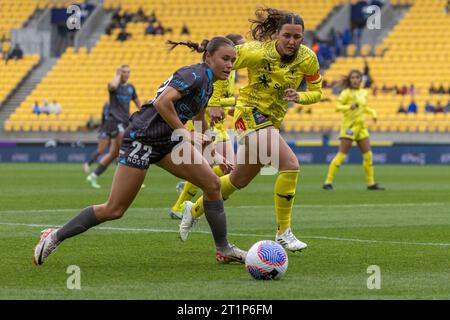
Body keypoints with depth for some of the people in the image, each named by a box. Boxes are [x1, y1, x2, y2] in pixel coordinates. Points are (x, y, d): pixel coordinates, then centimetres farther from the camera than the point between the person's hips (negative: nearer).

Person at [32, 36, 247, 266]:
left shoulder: (207, 84, 13)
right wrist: (183, 133, -24)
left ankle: (224, 249, 8)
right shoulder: (196, 74, -16)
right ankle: (55, 237, 7)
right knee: (114, 210, -6)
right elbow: (163, 102, -30)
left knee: (212, 183, -3)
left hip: (166, 141, 9)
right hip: (142, 137, -9)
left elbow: (199, 117, 30)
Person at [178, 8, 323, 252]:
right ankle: (283, 233, -16)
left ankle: (195, 210, 42)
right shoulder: (258, 52, -21)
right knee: (290, 164, -25)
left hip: (272, 121, 7)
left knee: (240, 179, 20)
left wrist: (298, 97, -18)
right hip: (251, 114, -7)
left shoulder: (307, 58, -7)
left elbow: (317, 91, 3)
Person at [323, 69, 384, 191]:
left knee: (368, 155, 4)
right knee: (342, 154, -10)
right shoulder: (347, 93, -8)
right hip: (349, 126, -6)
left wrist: (372, 112, 12)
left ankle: (371, 183, 13)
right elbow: (337, 107, -15)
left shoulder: (364, 93, 12)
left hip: (361, 127, 6)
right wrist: (349, 107, -31)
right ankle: (328, 182, -7)